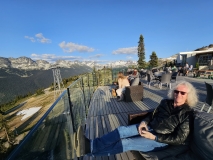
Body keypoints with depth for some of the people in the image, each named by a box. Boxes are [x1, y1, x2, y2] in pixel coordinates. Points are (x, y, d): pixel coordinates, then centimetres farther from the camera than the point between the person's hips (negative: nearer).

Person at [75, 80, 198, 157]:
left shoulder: (187, 114, -15)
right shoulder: (166, 102, 0)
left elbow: (179, 139, -15)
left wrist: (154, 137, -20)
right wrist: (144, 122, -10)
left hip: (162, 141, -5)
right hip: (150, 127, 5)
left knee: (126, 143, -20)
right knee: (122, 130, -16)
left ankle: (90, 150, -14)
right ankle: (90, 144, -17)